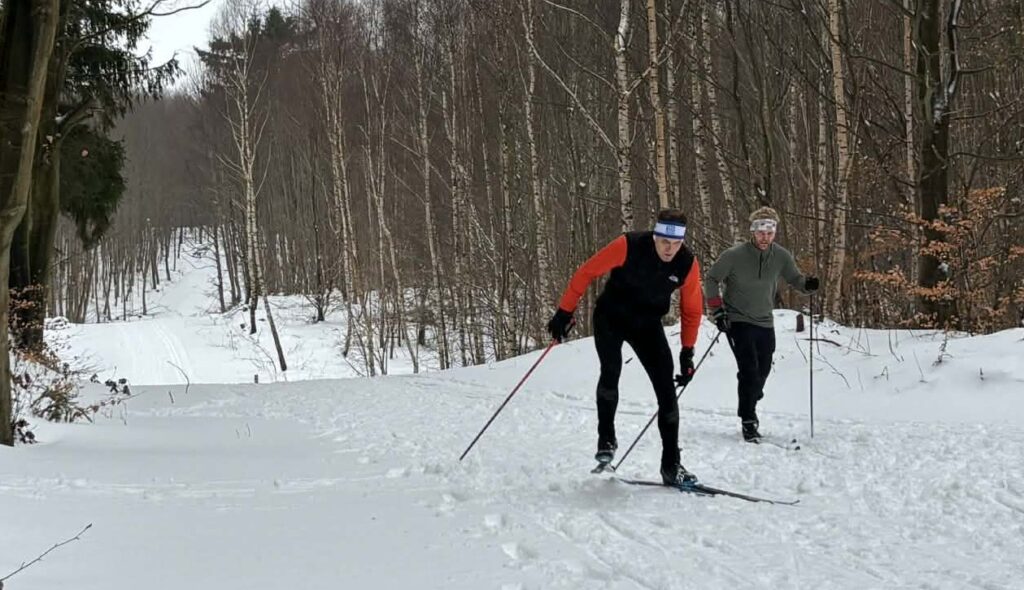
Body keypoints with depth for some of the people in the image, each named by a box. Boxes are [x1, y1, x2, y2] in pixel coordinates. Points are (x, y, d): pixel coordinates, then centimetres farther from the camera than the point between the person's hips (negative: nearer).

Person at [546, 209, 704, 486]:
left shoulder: (687, 264, -17)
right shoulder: (629, 246, -27)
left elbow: (691, 311, -1)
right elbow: (587, 272, -17)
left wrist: (687, 352, -3)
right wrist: (564, 312, -16)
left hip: (648, 325, 3)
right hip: (611, 318, -3)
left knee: (667, 389, -6)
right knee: (611, 371, -27)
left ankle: (671, 465, 2)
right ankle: (606, 438, -6)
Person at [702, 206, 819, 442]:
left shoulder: (781, 256, -4)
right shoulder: (734, 255, -15)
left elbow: (795, 279, 9)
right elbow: (711, 279, -3)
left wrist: (808, 284, -14)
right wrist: (717, 310, -10)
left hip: (765, 324, 4)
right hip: (738, 322, -4)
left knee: (762, 373, 10)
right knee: (749, 371, -16)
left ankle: (748, 412, 33)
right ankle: (748, 422, -8)